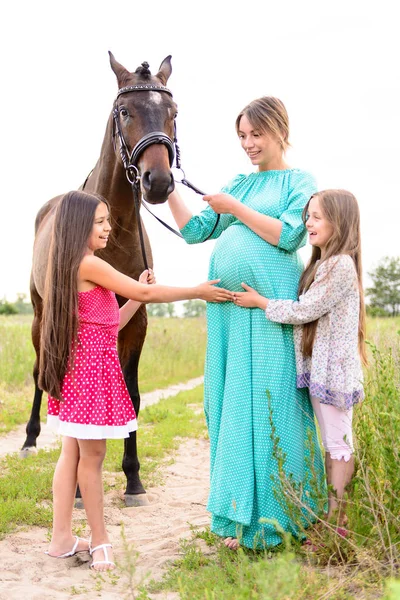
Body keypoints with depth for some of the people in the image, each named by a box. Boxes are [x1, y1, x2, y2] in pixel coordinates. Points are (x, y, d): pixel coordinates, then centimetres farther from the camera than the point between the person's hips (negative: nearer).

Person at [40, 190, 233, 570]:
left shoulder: (73, 267, 15)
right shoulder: (88, 264, -14)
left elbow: (109, 324, 16)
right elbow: (145, 292, -13)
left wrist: (137, 293, 9)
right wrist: (197, 292, -5)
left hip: (79, 368, 10)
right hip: (93, 368, -10)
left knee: (73, 452, 11)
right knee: (92, 455, 0)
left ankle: (61, 538, 17)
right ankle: (99, 540, 10)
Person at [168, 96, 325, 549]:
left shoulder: (299, 181, 4)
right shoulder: (238, 184, 19)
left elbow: (287, 234, -11)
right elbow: (194, 231, 16)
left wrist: (235, 208, -7)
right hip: (227, 308, 6)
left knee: (269, 406, -3)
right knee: (229, 406, 8)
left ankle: (274, 517, 10)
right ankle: (239, 518, 20)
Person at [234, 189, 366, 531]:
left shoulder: (341, 265, -16)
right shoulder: (323, 265, 16)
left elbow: (304, 311, -17)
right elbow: (307, 311, 18)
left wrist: (260, 302, -9)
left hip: (333, 369, -10)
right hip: (320, 368, 10)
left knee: (339, 444, -4)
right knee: (332, 445, 13)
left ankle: (338, 524, 2)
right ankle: (331, 517, 21)